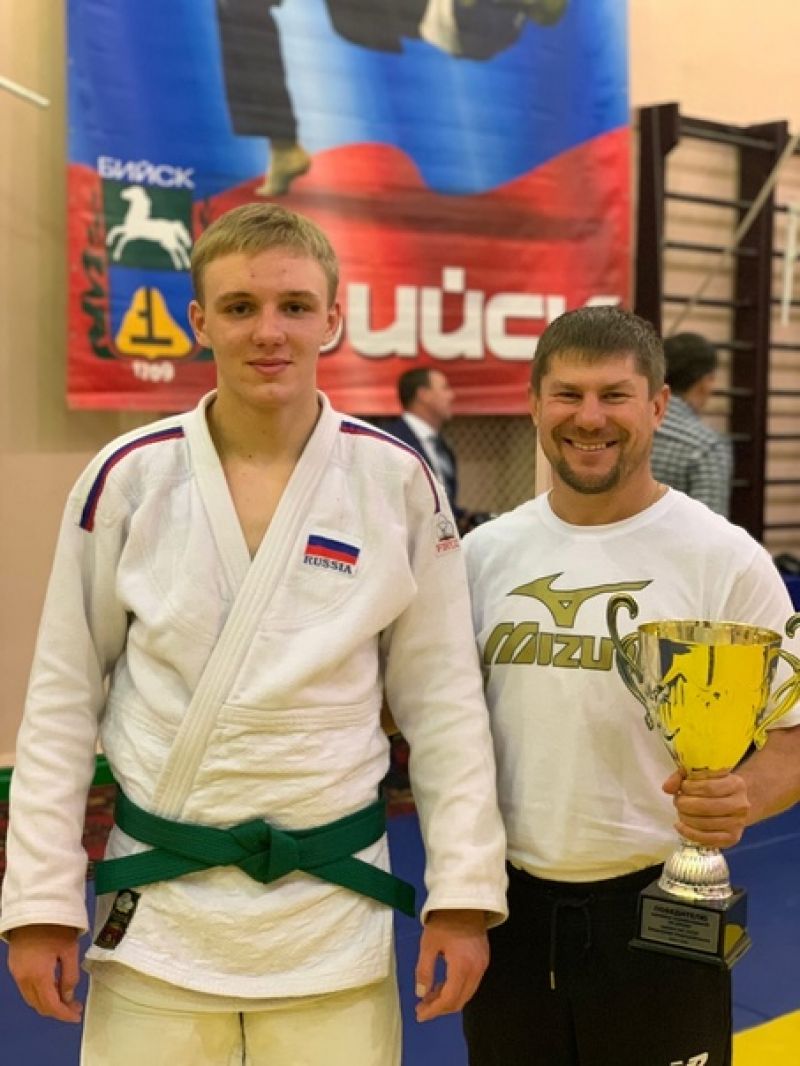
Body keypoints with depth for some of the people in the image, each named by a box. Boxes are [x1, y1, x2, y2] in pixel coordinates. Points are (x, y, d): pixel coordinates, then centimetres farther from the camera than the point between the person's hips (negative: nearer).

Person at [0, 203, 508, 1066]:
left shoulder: (397, 482, -6)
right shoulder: (130, 478, -6)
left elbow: (442, 697, 0)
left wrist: (463, 890, -2)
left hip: (333, 911, 0)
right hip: (156, 910, 0)